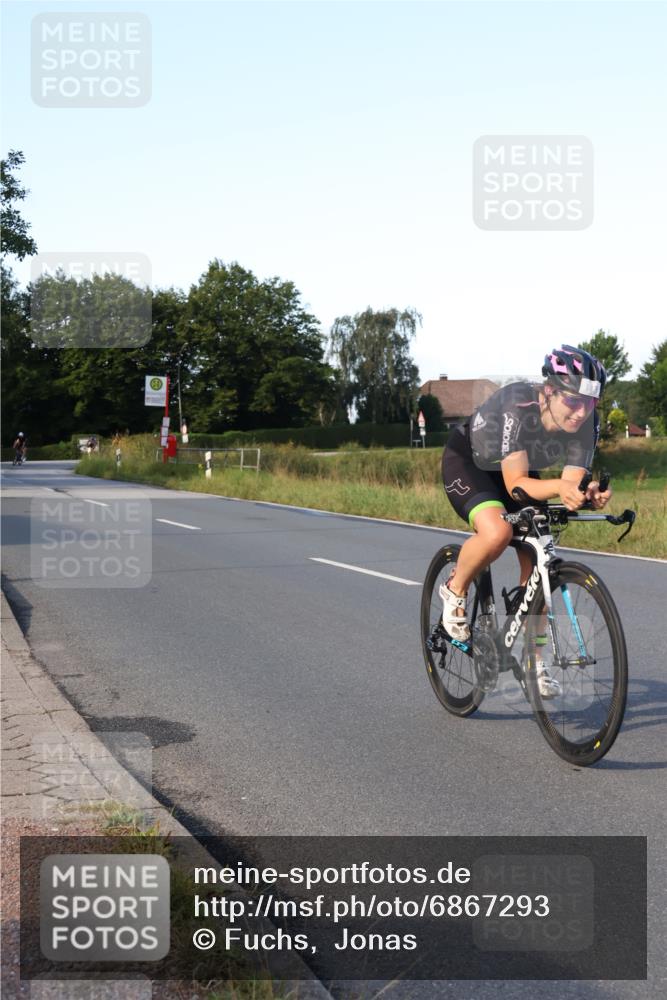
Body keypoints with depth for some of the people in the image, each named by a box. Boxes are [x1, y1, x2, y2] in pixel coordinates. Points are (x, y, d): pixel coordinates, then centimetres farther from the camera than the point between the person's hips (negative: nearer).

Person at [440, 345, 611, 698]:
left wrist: (587, 495, -48)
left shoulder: (586, 422, -24)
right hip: (467, 461, -6)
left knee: (535, 563, -2)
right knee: (497, 532, -34)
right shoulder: (517, 406, -38)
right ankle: (455, 591, -4)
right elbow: (515, 483, -40)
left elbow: (572, 481, -25)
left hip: (518, 467, 6)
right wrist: (559, 487, -57)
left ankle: (534, 659, 14)